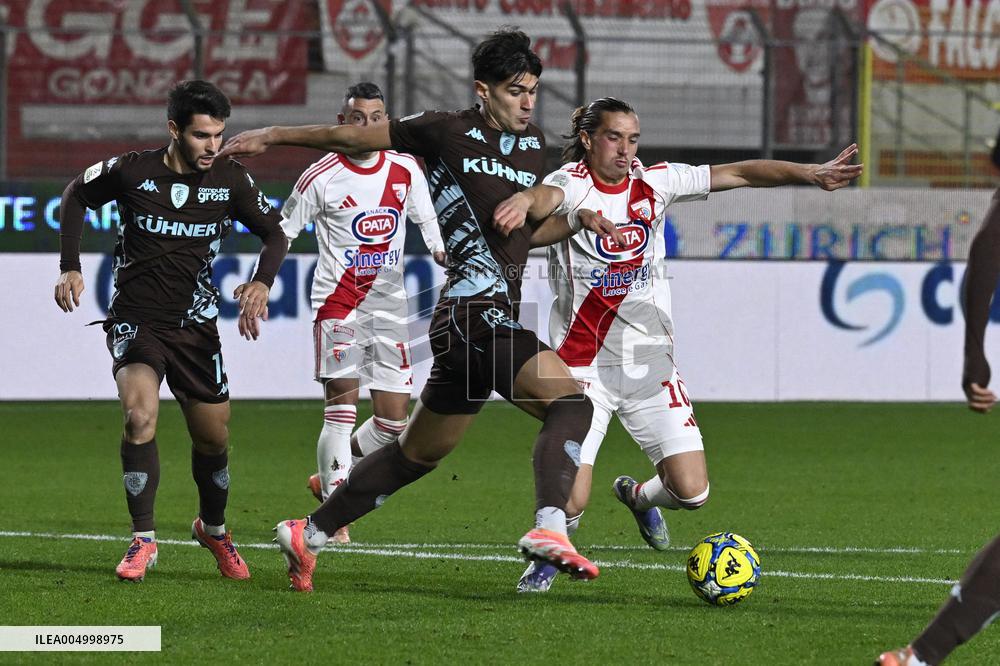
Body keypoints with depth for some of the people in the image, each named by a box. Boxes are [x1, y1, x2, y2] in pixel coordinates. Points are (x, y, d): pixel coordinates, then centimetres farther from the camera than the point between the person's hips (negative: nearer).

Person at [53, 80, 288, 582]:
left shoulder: (230, 180, -7)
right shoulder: (131, 172, -11)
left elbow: (274, 232, 6)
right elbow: (75, 197, 8)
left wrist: (261, 282, -12)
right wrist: (70, 268, 1)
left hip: (195, 325, 3)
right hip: (135, 319, -3)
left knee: (213, 438, 10)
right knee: (140, 413, -26)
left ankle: (213, 528, 39)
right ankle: (143, 540, -16)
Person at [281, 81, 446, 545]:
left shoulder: (405, 170, 4)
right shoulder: (322, 177, -6)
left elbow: (426, 219, 18)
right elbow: (280, 233, 1)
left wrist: (441, 251, -2)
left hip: (389, 305, 5)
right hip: (337, 301, -5)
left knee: (394, 419, 4)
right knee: (342, 403, -15)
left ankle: (330, 480, 28)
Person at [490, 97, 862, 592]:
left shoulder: (653, 181, 3)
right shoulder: (573, 183, -9)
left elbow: (740, 174, 3)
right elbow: (548, 198, -33)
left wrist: (811, 174, -8)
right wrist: (526, 201, -58)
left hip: (651, 364, 4)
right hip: (584, 364, -4)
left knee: (691, 492, -5)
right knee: (571, 499, -14)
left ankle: (638, 496, 32)